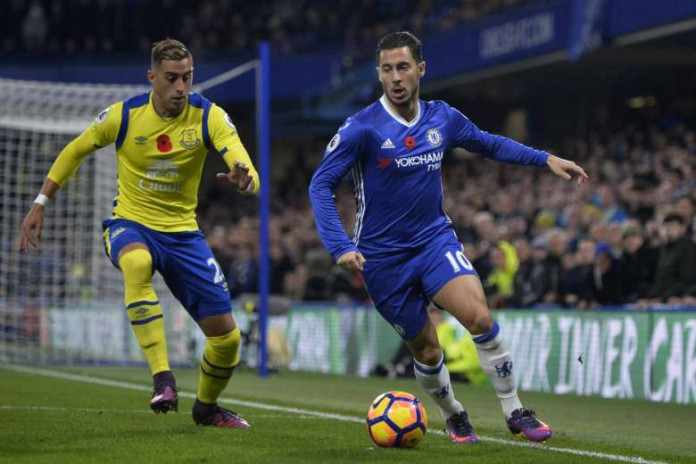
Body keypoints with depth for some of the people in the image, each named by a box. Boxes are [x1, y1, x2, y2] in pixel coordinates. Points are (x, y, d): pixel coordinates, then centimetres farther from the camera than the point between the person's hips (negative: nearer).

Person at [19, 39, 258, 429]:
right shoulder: (124, 115, -11)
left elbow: (248, 173, -24)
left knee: (227, 336, -2)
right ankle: (163, 378, -41)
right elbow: (75, 151, 6)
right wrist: (40, 204, 4)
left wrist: (245, 180, -49)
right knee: (137, 262, -42)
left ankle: (206, 407, 30)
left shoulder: (209, 117, -12)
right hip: (130, 224, -2)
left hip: (183, 232, 2)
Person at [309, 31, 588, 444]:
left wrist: (545, 159, 8)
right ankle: (454, 416, 31)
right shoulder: (362, 128, -14)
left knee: (480, 317, -20)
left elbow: (489, 144, 18)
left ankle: (515, 412, -7)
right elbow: (321, 185, -15)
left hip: (435, 239, 2)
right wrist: (341, 246, -26)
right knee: (427, 350, 2)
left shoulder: (443, 118, 0)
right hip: (383, 255, -2)